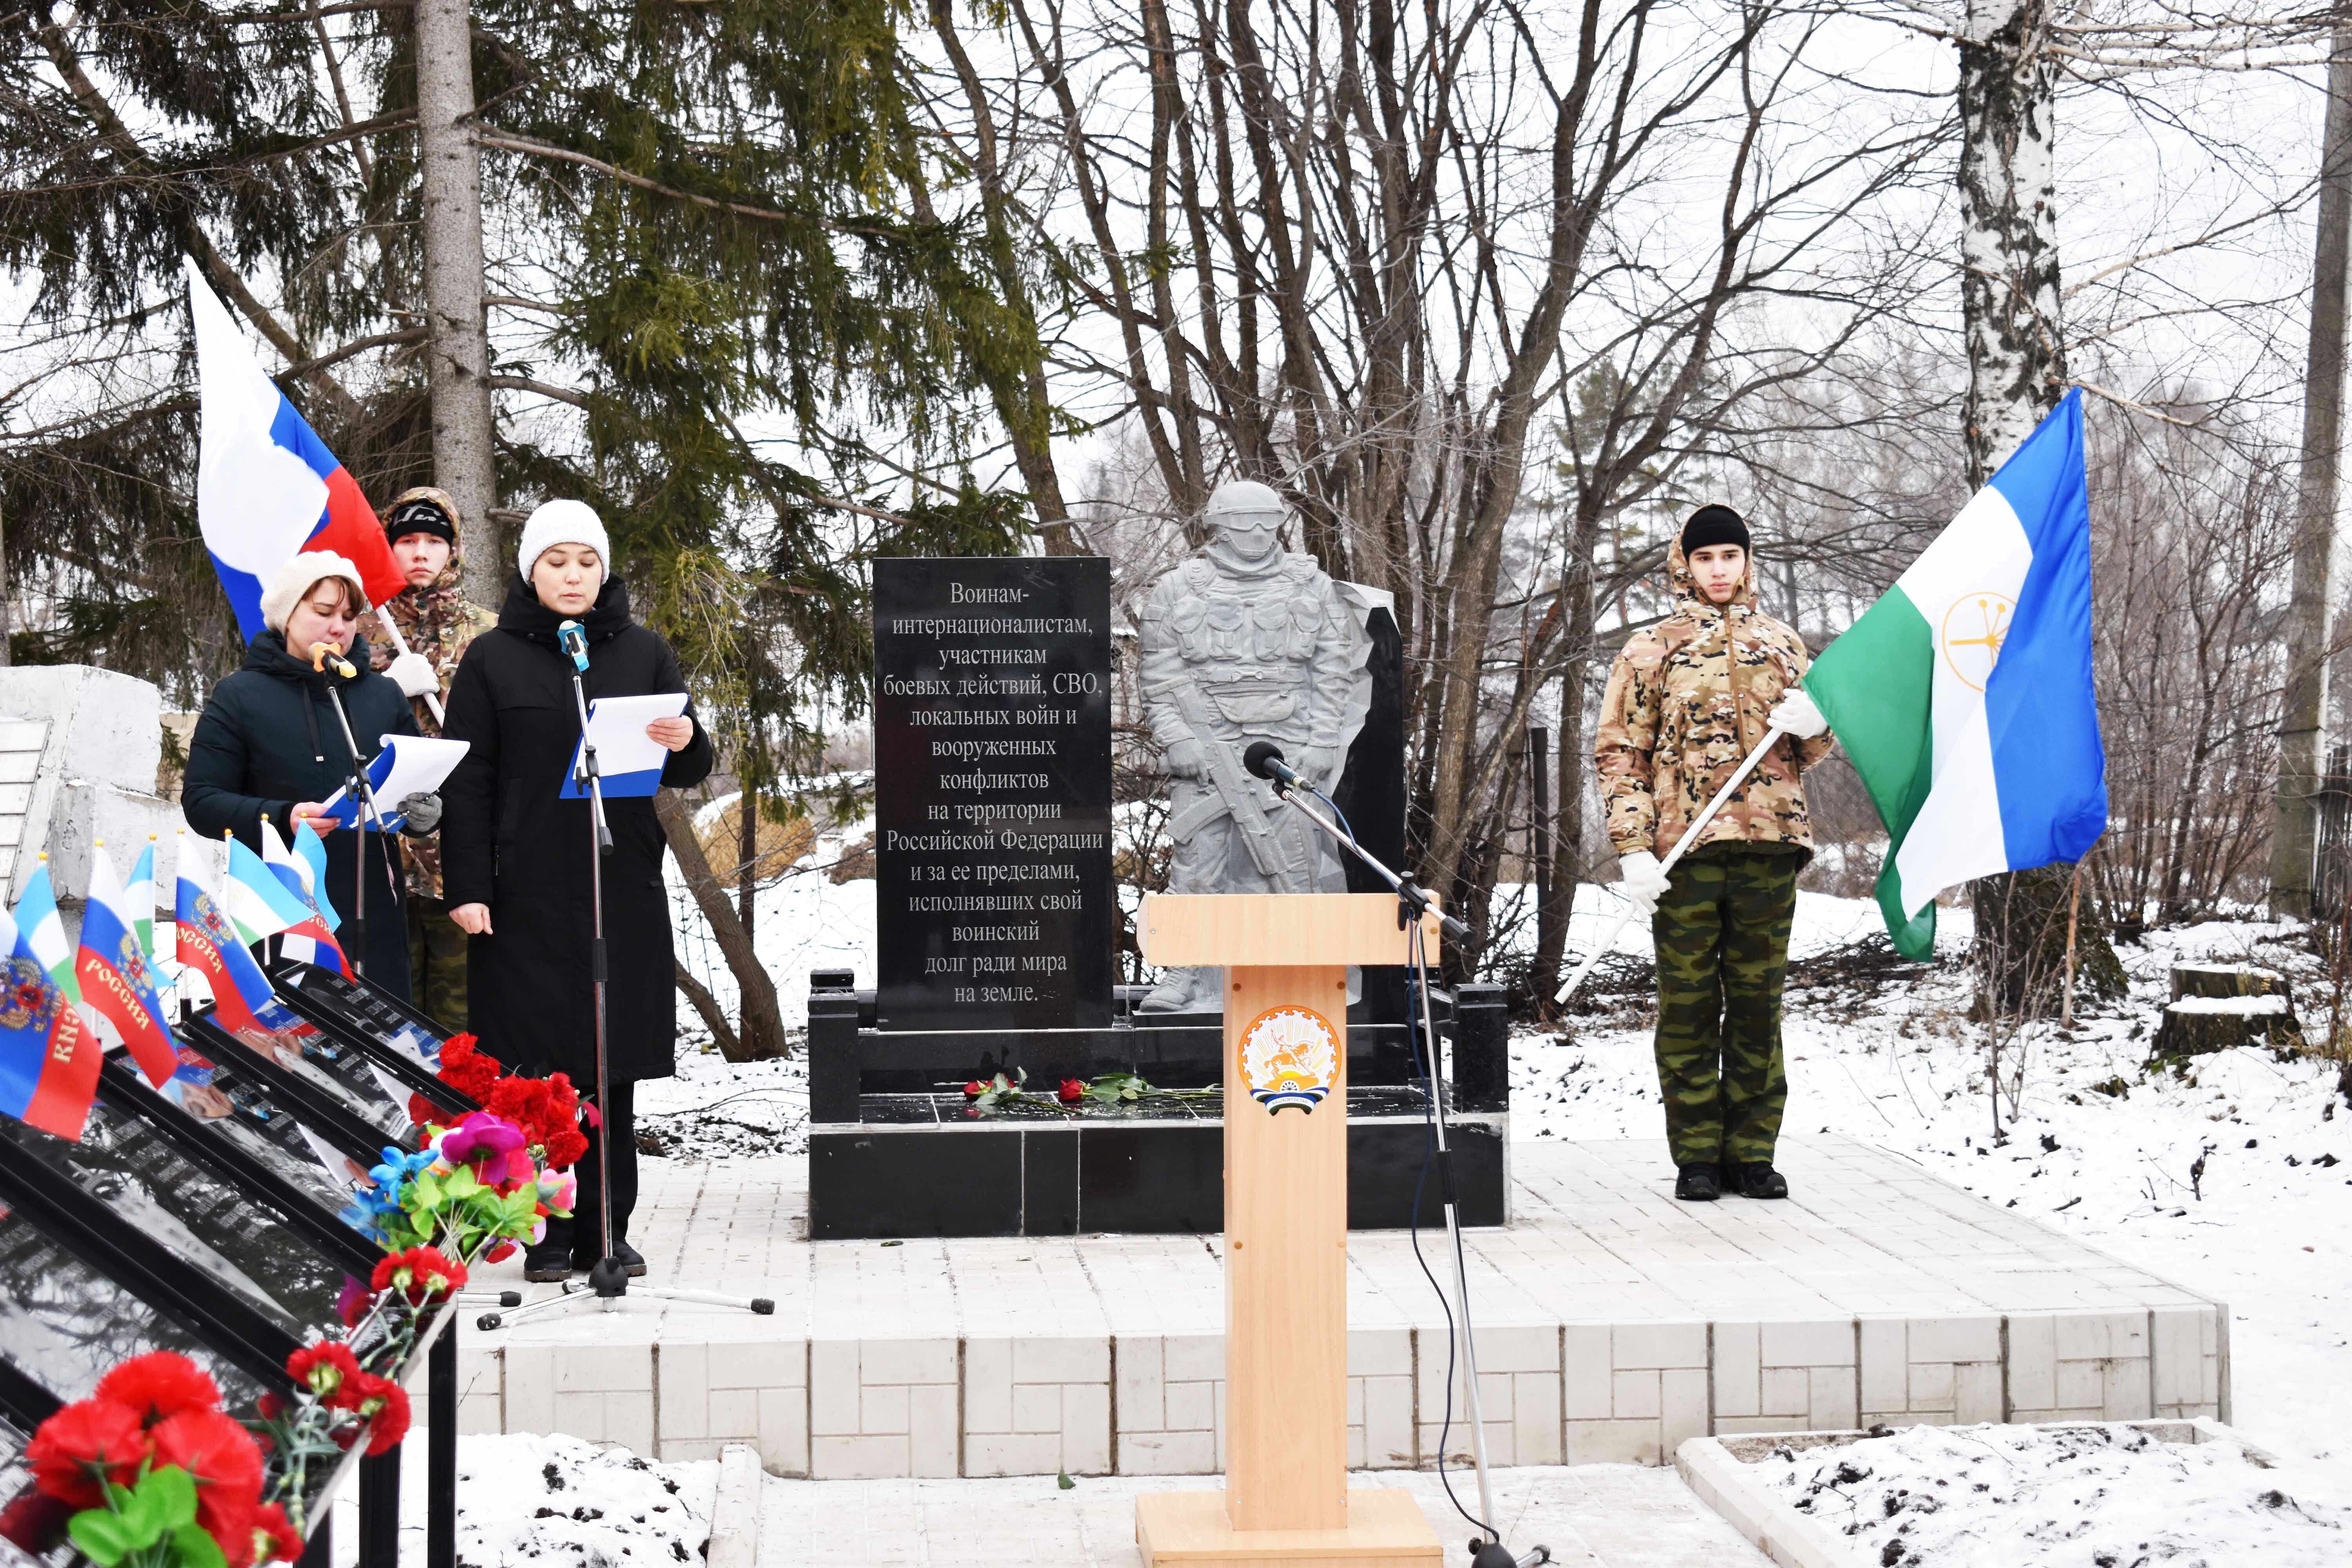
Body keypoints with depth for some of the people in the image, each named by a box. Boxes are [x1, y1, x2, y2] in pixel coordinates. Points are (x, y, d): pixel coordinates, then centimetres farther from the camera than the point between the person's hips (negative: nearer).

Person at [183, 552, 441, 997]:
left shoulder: (385, 695, 17)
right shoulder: (239, 697, 5)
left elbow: (419, 785, 22)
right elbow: (201, 801, -1)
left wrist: (423, 812, -3)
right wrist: (283, 818, -19)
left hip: (373, 914, 3)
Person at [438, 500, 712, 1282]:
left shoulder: (643, 653, 11)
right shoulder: (493, 659, 4)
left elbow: (690, 772, 11)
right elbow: (467, 782, 1)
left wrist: (685, 743, -13)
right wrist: (466, 888, -8)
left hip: (624, 891, 2)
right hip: (528, 894, -2)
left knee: (613, 1066, 4)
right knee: (538, 1063, -3)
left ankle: (608, 1228, 12)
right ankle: (551, 1231, 5)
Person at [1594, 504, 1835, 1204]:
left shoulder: (1781, 643, 15)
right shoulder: (1650, 649, 7)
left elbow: (1815, 749, 21)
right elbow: (1620, 753, 2)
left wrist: (1814, 722, -5)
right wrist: (1634, 850, -9)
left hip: (1769, 847, 2)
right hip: (1684, 851, -2)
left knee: (1758, 1003, 6)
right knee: (1689, 1005, 0)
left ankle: (1751, 1153, 13)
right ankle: (1696, 1157, 7)